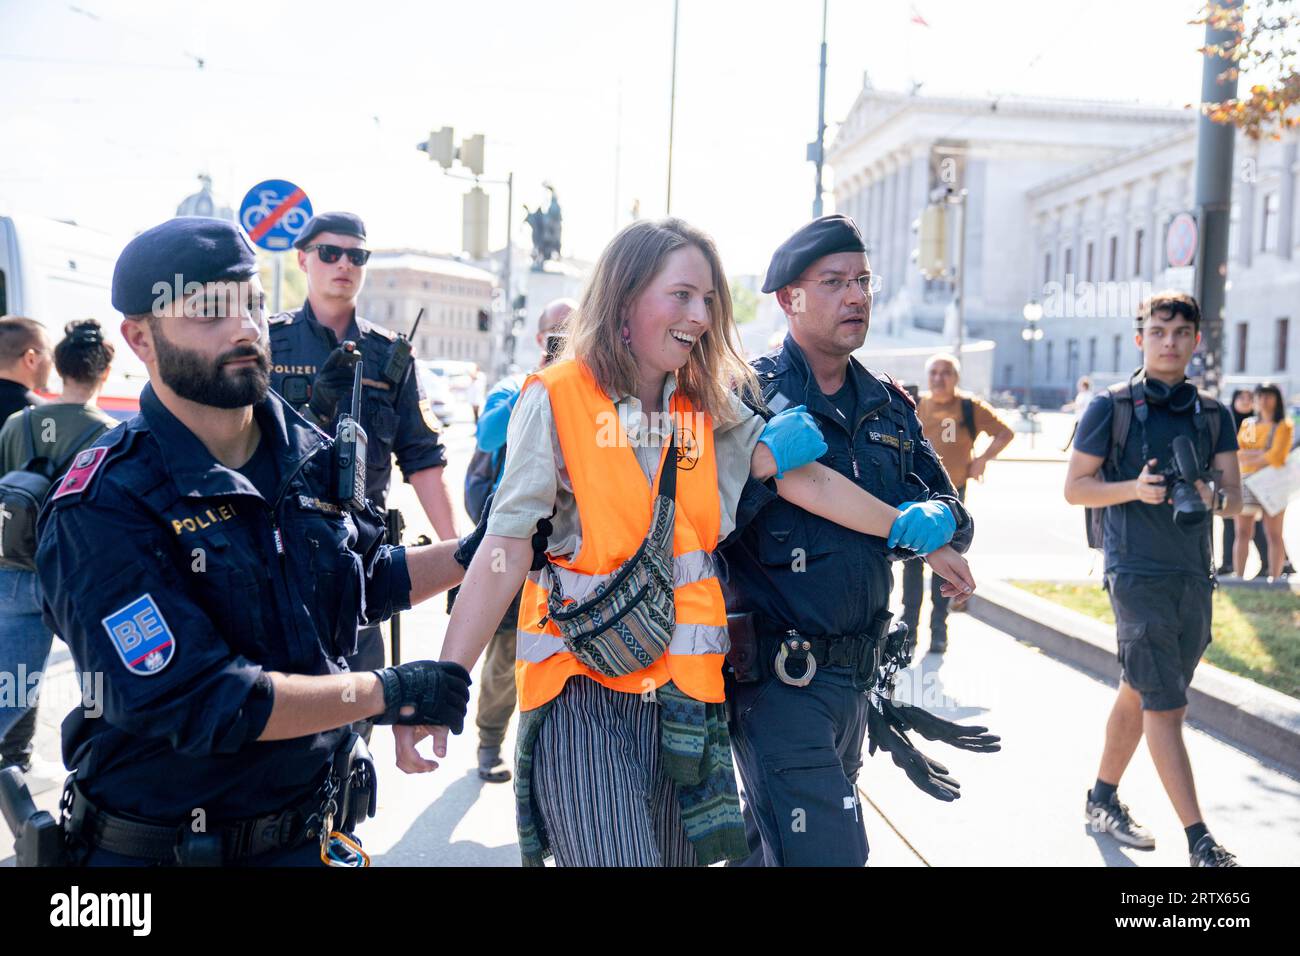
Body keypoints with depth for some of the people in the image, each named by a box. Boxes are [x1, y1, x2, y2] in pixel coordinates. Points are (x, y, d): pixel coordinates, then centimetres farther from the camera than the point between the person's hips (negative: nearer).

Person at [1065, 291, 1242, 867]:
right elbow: (1075, 487, -1)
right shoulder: (1111, 406, -1)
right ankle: (1199, 840, -4)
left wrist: (1212, 497, -14)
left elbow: (1235, 497, 9)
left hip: (1194, 575, 5)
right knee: (1165, 706, -7)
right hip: (1138, 574, -5)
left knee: (1138, 694, 15)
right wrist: (1134, 488, -17)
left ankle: (1103, 799, 30)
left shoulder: (1214, 415, 12)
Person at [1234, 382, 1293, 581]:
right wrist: (1261, 454, -12)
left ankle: (1274, 579, 1)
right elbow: (1236, 452, 1)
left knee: (1273, 535, -1)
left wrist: (1248, 458, -5)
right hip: (1245, 483, 4)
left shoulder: (1284, 426, 0)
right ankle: (1239, 578, 5)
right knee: (1242, 533, 2)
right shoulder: (1247, 424, 13)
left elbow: (1276, 457, -11)